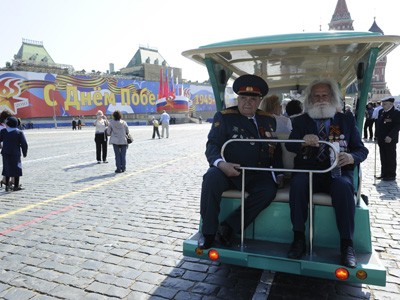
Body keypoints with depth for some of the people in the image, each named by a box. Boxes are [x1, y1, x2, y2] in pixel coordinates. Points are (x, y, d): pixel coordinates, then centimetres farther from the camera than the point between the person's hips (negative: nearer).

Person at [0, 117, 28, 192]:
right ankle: (16, 186, 7)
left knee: (7, 169, 14)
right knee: (16, 169, 5)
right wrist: (24, 153, 2)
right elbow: (24, 144, -9)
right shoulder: (19, 132, -8)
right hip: (15, 154, -3)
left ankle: (7, 186, 16)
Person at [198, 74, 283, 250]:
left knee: (269, 189, -28)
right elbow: (212, 145, -4)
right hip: (228, 170, -3)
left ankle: (228, 228, -19)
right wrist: (221, 163, -24)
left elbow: (276, 149, 23)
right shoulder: (224, 117, 5)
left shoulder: (268, 120, 17)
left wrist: (279, 173, 9)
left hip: (257, 174, 3)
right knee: (211, 178, -33)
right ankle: (208, 233, -18)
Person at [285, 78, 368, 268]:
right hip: (308, 170, 0)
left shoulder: (347, 120, 15)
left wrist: (352, 157, -14)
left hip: (338, 172, 0)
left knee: (343, 188, -33)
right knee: (297, 184, -32)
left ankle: (346, 244, -21)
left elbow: (362, 149, 10)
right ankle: (299, 239, -21)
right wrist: (303, 141, -24)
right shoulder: (301, 121, 14)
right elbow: (289, 146, -1)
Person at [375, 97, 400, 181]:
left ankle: (391, 175, 11)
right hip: (381, 139, 7)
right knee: (383, 158, 13)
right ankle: (384, 174, 23)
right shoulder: (381, 112, 10)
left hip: (390, 140, -7)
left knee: (391, 158, 2)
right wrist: (377, 135, 8)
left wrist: (390, 136, -25)